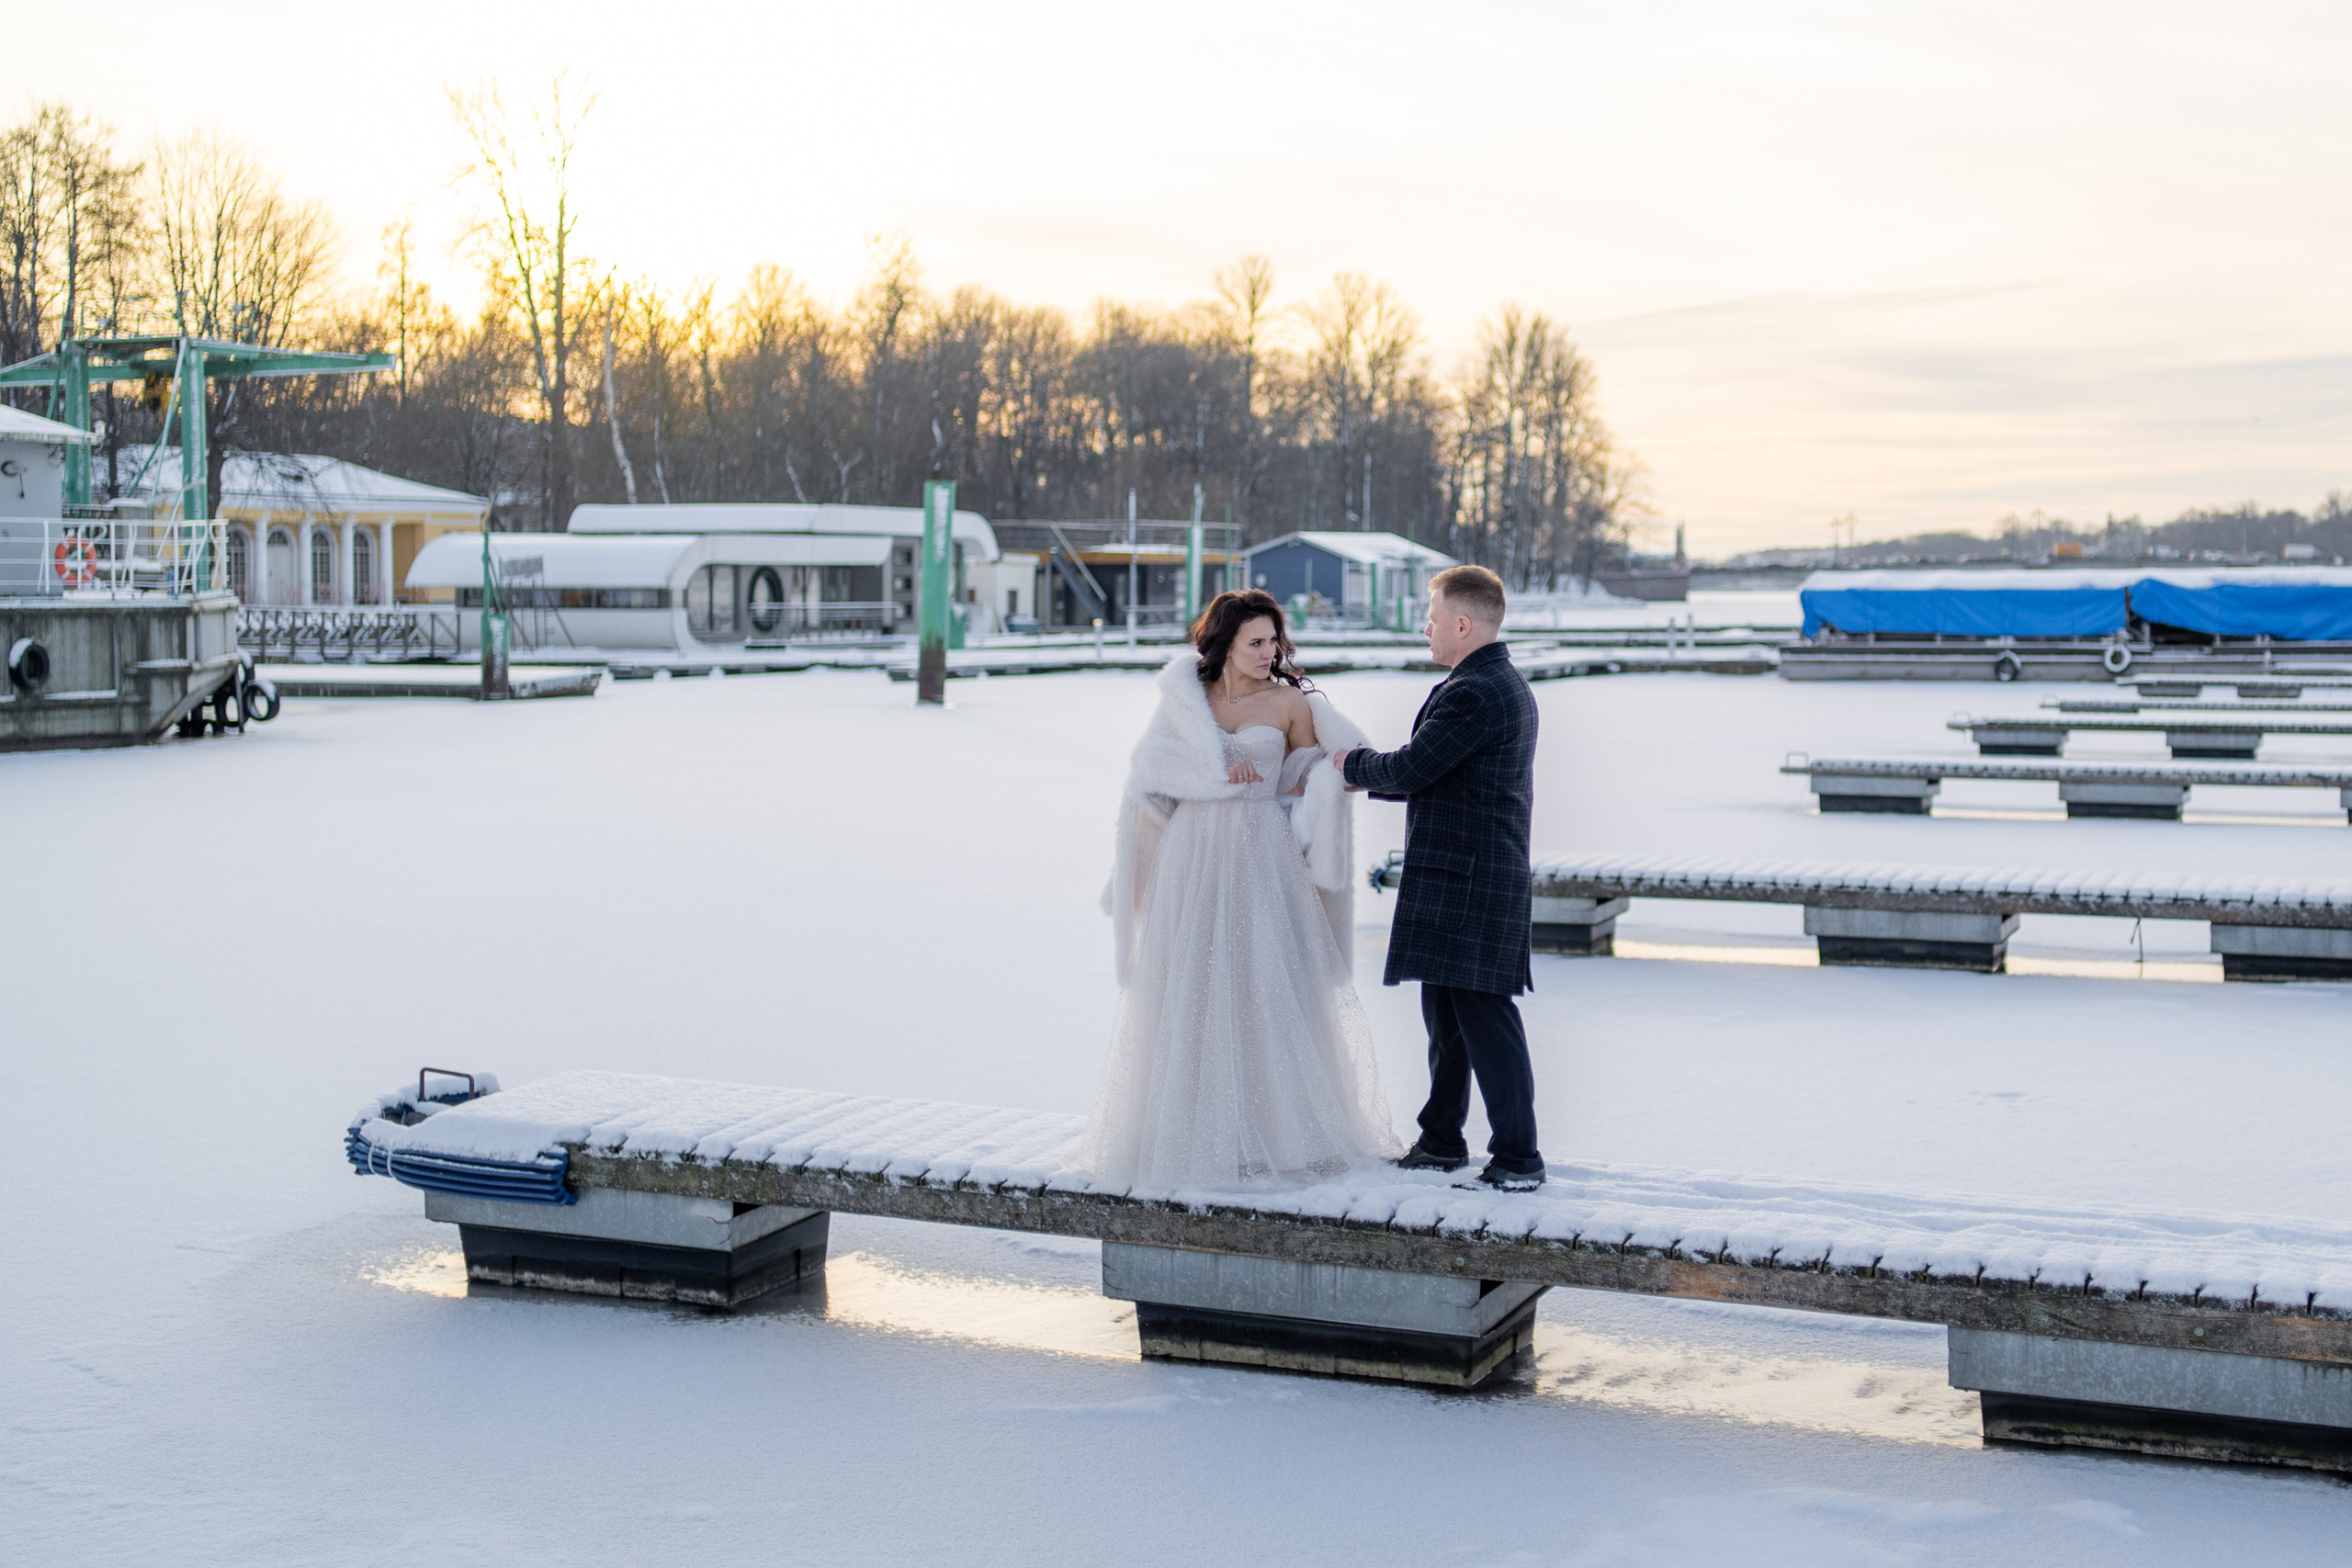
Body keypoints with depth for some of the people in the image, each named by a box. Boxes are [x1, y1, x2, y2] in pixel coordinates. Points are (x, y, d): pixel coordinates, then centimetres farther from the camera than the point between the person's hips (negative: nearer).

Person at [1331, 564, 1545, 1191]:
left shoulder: (1470, 694, -18)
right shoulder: (1506, 684, 16)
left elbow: (1410, 769, -18)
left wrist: (1352, 762, 1)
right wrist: (1367, 780, 23)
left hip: (1465, 884, -11)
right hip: (1469, 880, 11)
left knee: (1484, 1015, -6)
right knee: (1446, 1012, 17)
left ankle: (1517, 1158, -1)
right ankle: (1441, 1141, 27)